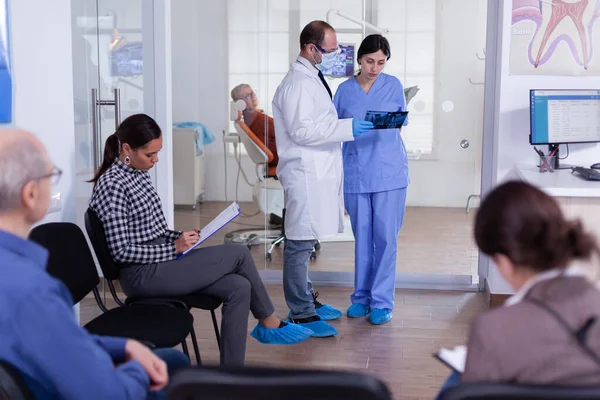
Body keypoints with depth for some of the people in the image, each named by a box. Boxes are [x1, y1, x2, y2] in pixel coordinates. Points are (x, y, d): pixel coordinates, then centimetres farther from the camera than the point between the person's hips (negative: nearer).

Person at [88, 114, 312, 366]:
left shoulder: (138, 174, 12)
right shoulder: (112, 185, -17)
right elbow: (121, 251, -19)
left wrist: (180, 237, 1)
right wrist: (174, 248, -16)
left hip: (159, 262, 9)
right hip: (143, 274, -9)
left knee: (239, 288, -10)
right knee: (239, 254, -9)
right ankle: (269, 324, 11)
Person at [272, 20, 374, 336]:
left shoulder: (313, 79, 18)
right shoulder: (297, 83, -14)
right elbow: (301, 131, -20)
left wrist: (352, 126, 16)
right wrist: (347, 128, -21)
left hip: (318, 173, 10)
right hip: (305, 175, -10)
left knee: (304, 242, 17)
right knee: (300, 243, -4)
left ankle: (306, 301, 27)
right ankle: (301, 314, 2)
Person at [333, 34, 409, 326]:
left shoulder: (393, 86, 4)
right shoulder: (345, 90, 6)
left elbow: (402, 121, 10)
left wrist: (390, 121, -6)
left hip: (389, 170, -1)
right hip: (356, 170, 2)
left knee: (386, 237, -2)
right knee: (362, 237, 10)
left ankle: (382, 301, 6)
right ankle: (361, 296, 21)